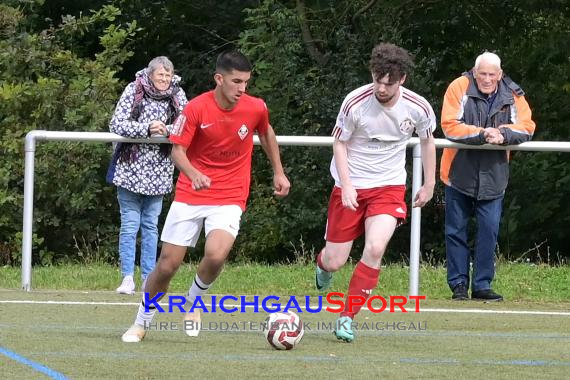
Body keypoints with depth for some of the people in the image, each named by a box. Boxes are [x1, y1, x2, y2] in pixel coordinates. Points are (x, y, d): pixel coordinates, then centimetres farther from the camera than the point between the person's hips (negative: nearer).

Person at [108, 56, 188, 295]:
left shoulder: (177, 96, 2)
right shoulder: (133, 91, -6)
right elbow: (116, 124, -13)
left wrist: (166, 130, -22)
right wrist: (147, 129, -24)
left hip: (158, 172, 2)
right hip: (130, 169, -2)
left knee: (150, 225, 8)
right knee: (129, 224, -3)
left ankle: (149, 278, 11)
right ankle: (127, 277, 0)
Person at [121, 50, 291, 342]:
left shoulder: (256, 108, -6)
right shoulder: (196, 109, -14)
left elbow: (267, 134, 16)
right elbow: (177, 150, -13)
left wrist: (279, 173, 20)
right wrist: (194, 174, -33)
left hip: (230, 198, 0)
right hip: (190, 196, 0)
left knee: (216, 255, -26)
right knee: (167, 265, 1)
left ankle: (194, 299, 6)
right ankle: (142, 322, 25)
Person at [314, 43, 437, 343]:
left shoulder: (418, 108, -11)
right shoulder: (355, 103, -18)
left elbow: (427, 141, 10)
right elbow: (339, 144, -5)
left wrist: (429, 185, 15)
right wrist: (346, 186, -16)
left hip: (389, 186, 1)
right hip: (351, 185, -1)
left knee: (375, 249, -23)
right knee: (335, 262, 0)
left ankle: (347, 318, -8)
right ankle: (323, 263, 42)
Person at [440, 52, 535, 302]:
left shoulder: (512, 95, 0)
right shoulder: (459, 88, -9)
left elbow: (527, 127, -4)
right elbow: (450, 126, -16)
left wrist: (503, 134, -23)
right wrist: (483, 134, -26)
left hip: (493, 177, 2)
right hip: (460, 175, -2)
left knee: (489, 232, 0)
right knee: (456, 232, 5)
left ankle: (482, 285, 8)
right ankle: (458, 285, 13)